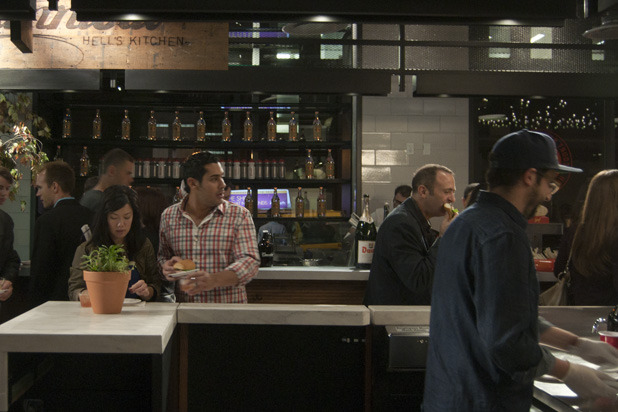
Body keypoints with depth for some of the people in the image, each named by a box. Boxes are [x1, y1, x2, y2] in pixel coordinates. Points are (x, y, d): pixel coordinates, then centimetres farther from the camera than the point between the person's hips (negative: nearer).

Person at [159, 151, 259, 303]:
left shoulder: (239, 215, 4)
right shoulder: (168, 216, 12)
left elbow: (250, 262, -6)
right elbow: (163, 255, 23)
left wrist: (214, 280, -22)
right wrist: (167, 266, -2)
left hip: (228, 309, -5)